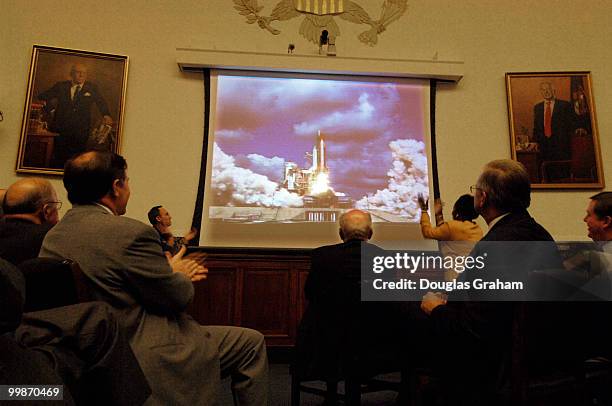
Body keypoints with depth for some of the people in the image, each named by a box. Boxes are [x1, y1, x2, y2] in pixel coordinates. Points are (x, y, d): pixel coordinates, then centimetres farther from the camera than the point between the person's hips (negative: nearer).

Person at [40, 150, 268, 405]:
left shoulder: (52, 237, 3)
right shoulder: (131, 233, -24)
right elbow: (178, 298, -15)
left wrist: (169, 272, 12)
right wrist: (177, 274, 7)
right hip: (145, 358, -9)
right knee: (251, 343, 4)